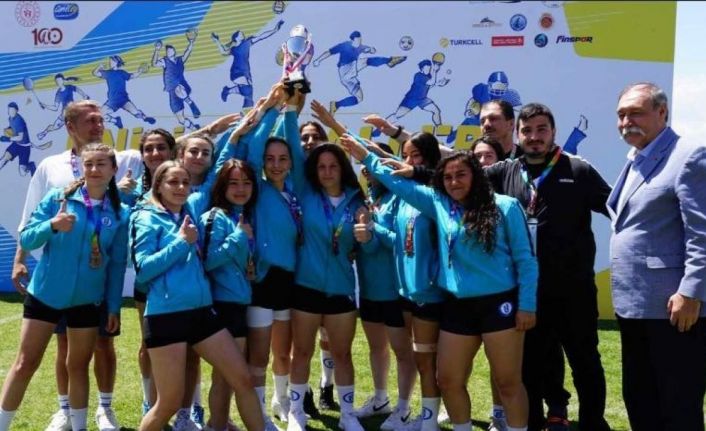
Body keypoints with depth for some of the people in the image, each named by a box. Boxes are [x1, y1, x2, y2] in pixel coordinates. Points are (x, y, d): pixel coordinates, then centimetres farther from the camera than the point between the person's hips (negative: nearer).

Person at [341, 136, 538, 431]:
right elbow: (399, 184, 14)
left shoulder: (505, 207, -4)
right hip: (458, 305, 5)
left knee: (508, 382, 2)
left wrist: (527, 305, -8)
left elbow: (525, 258, -3)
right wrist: (366, 157, 12)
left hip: (499, 303, -5)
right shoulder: (439, 205, 8)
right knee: (449, 381, 10)